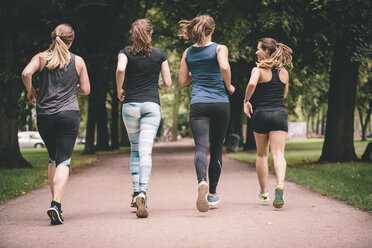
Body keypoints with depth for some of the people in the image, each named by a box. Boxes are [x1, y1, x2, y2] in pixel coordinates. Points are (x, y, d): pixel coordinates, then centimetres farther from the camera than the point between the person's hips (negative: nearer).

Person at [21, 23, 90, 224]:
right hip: (68, 114, -2)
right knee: (63, 161, -3)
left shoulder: (41, 57, 2)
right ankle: (56, 204, -21)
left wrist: (30, 91, 2)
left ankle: (55, 203, 20)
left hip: (44, 115, 2)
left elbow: (26, 73, -15)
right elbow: (85, 90, 8)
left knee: (53, 159, 19)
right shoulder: (78, 61, 4)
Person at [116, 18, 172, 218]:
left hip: (130, 105, 1)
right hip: (152, 104, -1)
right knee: (145, 151, -9)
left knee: (135, 150, 17)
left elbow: (120, 69, -18)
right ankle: (142, 192, -27)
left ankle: (136, 193, 11)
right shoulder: (159, 54, 7)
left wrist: (119, 91, -3)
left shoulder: (126, 52, 4)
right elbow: (168, 83, 8)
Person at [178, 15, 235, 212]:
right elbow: (224, 67, -19)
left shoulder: (188, 52, 10)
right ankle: (212, 194, 19)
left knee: (201, 146, -10)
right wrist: (229, 86, -3)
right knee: (216, 149, 12)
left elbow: (182, 81, 12)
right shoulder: (219, 48, 1)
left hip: (198, 105, 1)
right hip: (220, 103, -1)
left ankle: (202, 182, -40)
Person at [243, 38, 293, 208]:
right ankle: (280, 184, -33)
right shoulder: (284, 72, 10)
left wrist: (246, 101, -10)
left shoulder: (259, 69, -5)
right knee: (278, 154, -6)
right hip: (280, 114, 2)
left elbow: (252, 83, -25)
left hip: (261, 114, -2)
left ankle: (264, 191, 22)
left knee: (261, 154, 14)